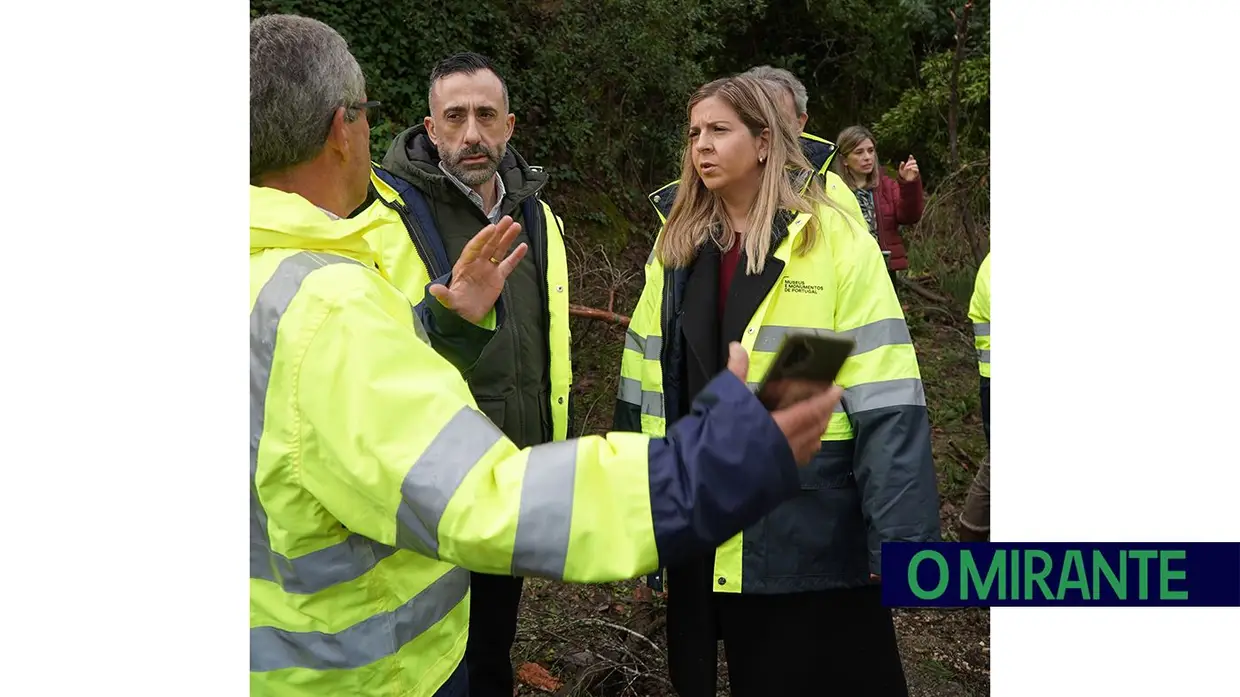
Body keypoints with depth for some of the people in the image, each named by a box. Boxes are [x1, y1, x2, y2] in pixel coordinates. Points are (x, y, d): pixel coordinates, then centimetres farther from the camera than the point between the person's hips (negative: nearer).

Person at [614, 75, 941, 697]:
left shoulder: (835, 243, -8)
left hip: (811, 536, -4)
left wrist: (902, 543, -16)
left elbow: (887, 410, -12)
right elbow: (643, 394, 9)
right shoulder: (674, 251, 7)